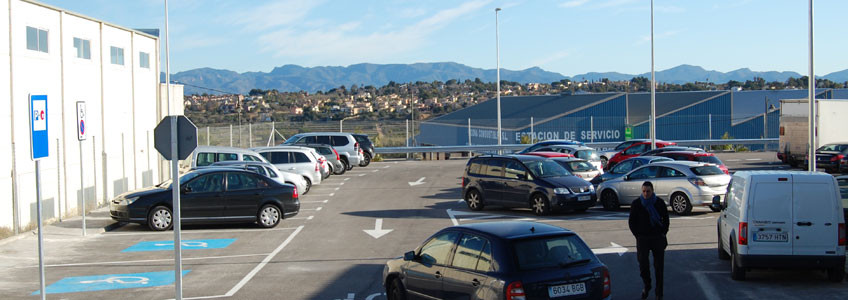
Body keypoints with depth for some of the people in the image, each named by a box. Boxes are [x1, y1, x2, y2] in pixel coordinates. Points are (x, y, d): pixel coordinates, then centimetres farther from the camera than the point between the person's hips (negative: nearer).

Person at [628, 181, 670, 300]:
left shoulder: (659, 202, 0)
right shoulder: (636, 204, -2)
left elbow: (665, 218, 10)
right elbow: (632, 222, 5)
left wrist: (663, 232, 2)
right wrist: (637, 235, -2)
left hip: (658, 238, 0)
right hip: (642, 238, 0)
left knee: (659, 265, 3)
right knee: (643, 264, -3)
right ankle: (647, 286, 23)